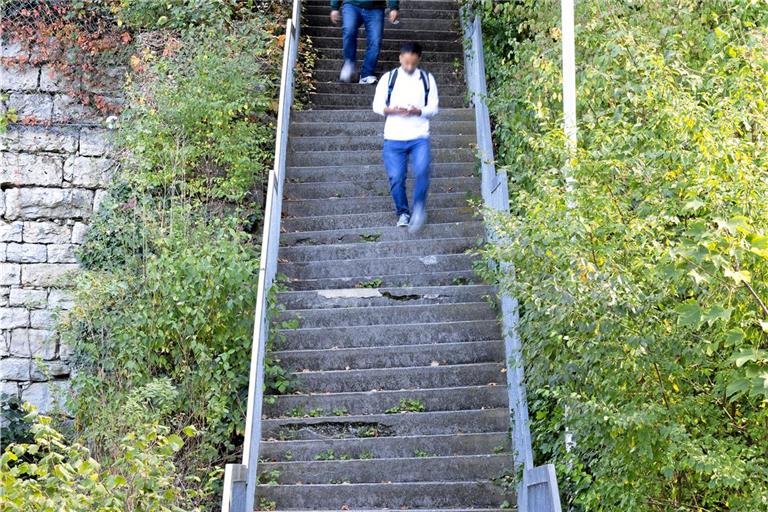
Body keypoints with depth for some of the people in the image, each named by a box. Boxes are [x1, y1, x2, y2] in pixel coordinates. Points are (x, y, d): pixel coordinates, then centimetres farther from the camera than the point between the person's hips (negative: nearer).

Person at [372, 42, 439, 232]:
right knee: (396, 178, -2)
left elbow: (433, 107, 7)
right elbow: (377, 105, 5)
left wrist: (418, 111, -14)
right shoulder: (389, 78, 5)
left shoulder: (427, 79, 7)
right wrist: (393, 110, -16)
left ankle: (418, 208, -4)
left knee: (422, 171, -22)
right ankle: (403, 212, 20)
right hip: (394, 138, 0)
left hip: (419, 137, 0)